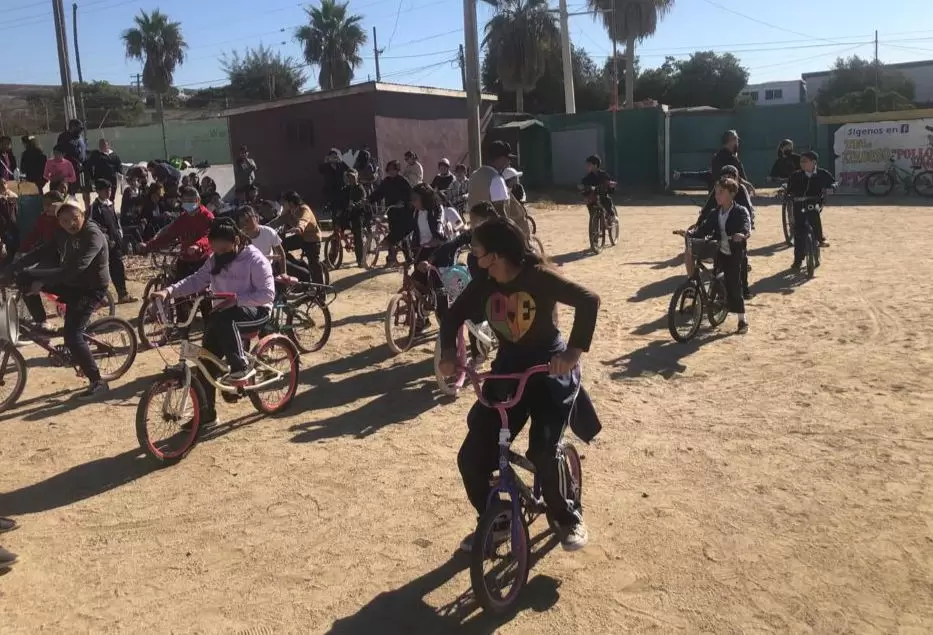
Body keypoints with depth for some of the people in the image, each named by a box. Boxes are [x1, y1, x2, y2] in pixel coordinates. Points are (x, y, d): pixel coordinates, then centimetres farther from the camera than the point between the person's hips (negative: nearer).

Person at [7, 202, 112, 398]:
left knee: (72, 336, -19)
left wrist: (42, 281, -37)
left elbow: (75, 267, -35)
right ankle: (41, 324, 10)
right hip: (71, 282, 8)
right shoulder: (63, 234, 2)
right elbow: (42, 252, 5)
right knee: (24, 277, -1)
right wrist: (12, 267, -8)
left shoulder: (94, 236, -25)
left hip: (90, 288, -8)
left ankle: (98, 383, -9)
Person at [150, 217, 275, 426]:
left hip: (256, 312, -6)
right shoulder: (215, 260, 4)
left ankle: (240, 366, -22)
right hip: (223, 316, 7)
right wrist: (168, 292, -19)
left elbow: (267, 294, -20)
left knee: (223, 318, -38)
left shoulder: (255, 260, -16)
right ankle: (206, 415, 10)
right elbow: (196, 280, -3)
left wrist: (235, 299, -29)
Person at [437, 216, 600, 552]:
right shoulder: (483, 285, -4)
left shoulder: (539, 277, -20)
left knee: (543, 454, -21)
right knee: (471, 458, -4)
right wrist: (449, 352, -14)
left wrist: (574, 351, -38)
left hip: (551, 371, -5)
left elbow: (588, 300, -28)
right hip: (507, 369, 5)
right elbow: (453, 316, 5)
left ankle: (569, 518, 8)